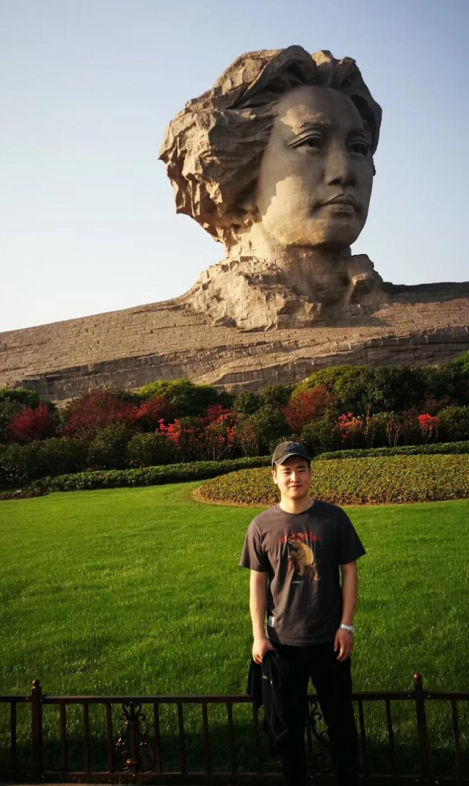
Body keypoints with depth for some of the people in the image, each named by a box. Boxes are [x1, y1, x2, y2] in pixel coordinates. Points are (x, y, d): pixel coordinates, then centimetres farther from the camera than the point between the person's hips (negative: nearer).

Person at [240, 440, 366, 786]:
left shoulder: (334, 518, -7)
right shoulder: (262, 525, -6)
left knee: (340, 717, 14)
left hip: (329, 639, 0)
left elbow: (349, 572, -2)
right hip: (283, 640, 0)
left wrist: (347, 626, -6)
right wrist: (259, 636, -4)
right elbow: (257, 583, -2)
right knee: (289, 719, 15)